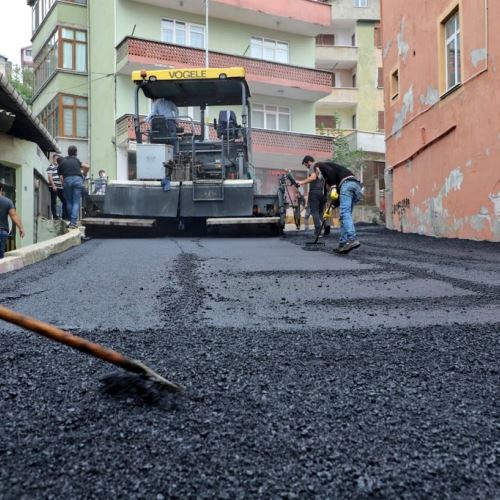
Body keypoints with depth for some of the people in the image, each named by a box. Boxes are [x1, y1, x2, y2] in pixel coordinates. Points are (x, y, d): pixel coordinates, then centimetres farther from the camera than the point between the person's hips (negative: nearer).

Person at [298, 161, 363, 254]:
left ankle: (352, 240, -35)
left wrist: (333, 188, -11)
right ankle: (343, 244, 4)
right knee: (345, 214, 8)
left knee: (345, 213, -18)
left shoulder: (320, 165, 17)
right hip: (357, 185, 9)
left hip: (347, 183, -8)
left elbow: (331, 172, -8)